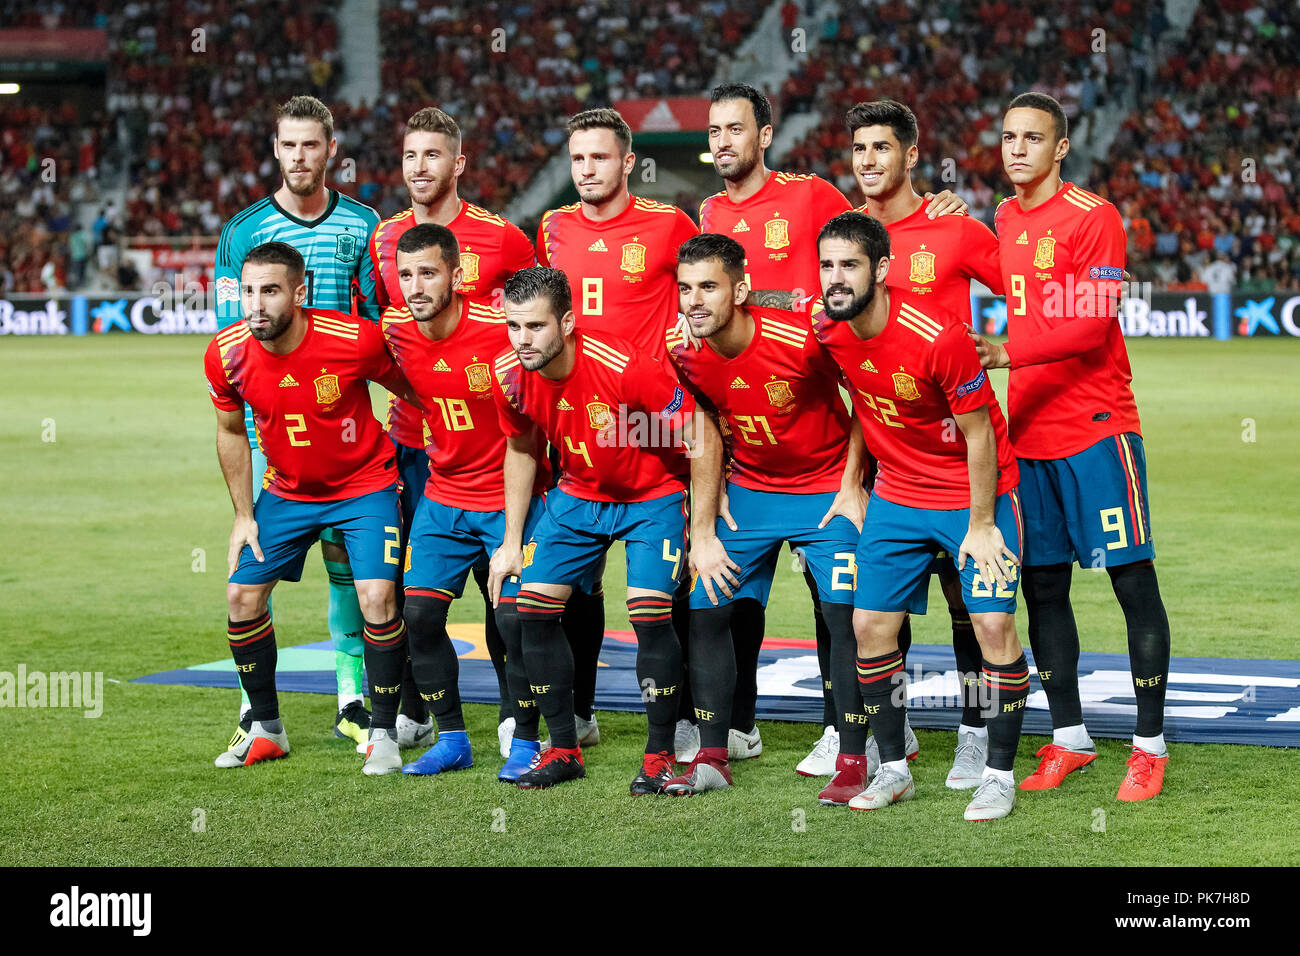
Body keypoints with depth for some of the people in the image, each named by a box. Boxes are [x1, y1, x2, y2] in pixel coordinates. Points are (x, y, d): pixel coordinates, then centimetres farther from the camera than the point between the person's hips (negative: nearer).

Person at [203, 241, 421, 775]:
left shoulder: (355, 340, -26)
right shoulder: (226, 355, -15)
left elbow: (410, 391, -6)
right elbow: (231, 433, 3)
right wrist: (244, 516, 3)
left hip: (365, 485, -4)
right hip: (286, 491, 4)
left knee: (377, 596, -18)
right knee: (242, 594, -2)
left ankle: (383, 734, -3)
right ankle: (265, 730, 17)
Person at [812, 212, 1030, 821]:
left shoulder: (939, 337, -26)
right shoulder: (825, 325, -9)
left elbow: (979, 434, -17)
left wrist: (980, 525, -14)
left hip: (976, 493, -6)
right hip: (896, 493, 6)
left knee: (993, 623, -13)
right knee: (870, 625, 2)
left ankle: (1000, 775, -2)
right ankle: (893, 770, 15)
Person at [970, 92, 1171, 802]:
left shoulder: (1092, 218, -9)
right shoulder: (1004, 219, 14)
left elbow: (1092, 325, -18)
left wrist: (1009, 352, -28)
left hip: (1097, 425, -7)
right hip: (1029, 429, 7)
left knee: (1133, 582, -5)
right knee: (1042, 586, 8)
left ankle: (1150, 744, 1)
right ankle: (1068, 738, 17)